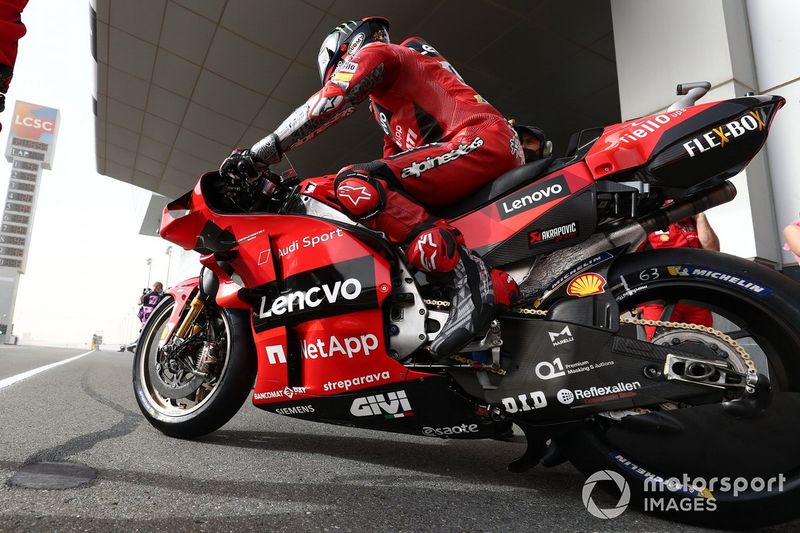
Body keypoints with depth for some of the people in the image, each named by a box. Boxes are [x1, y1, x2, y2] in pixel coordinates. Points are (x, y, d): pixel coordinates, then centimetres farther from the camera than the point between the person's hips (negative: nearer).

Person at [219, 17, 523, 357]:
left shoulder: (373, 52, 8)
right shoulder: (383, 101, 36)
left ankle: (472, 277, -33)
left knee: (357, 187, -24)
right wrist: (321, 190, 30)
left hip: (483, 140, -10)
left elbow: (329, 103, -9)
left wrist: (260, 154, -11)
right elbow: (391, 160, 34)